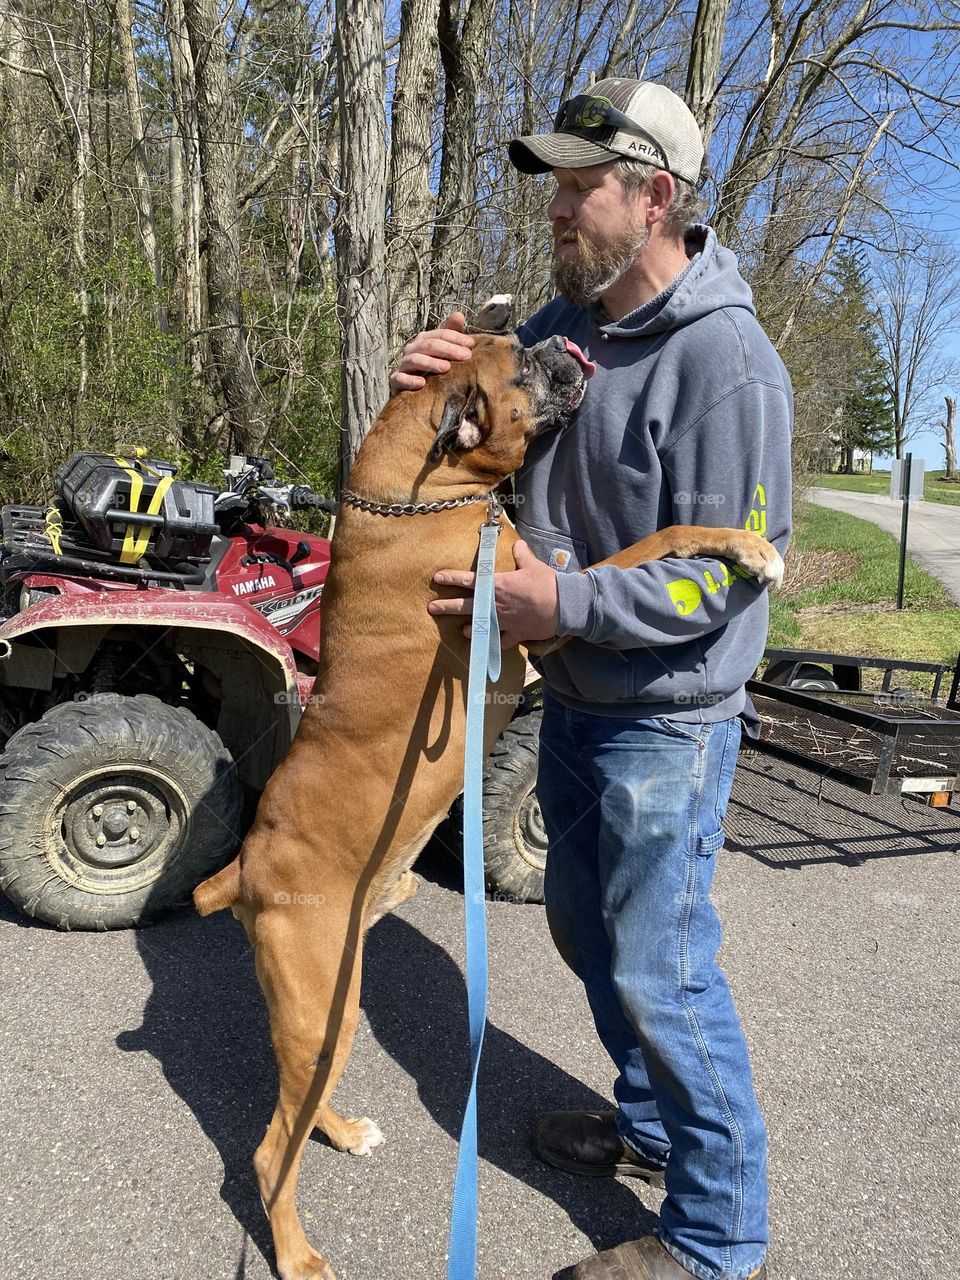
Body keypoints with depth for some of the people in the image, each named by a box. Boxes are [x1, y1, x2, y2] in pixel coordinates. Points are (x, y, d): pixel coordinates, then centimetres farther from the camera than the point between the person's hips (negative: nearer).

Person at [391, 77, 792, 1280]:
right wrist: (435, 378, -5)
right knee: (586, 925, 21)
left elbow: (730, 571, -22)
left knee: (660, 968, 2)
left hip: (668, 717, -8)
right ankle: (649, 1126, 46)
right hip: (574, 698, 9)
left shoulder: (726, 360, -20)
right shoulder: (563, 324, 5)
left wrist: (566, 602, -28)